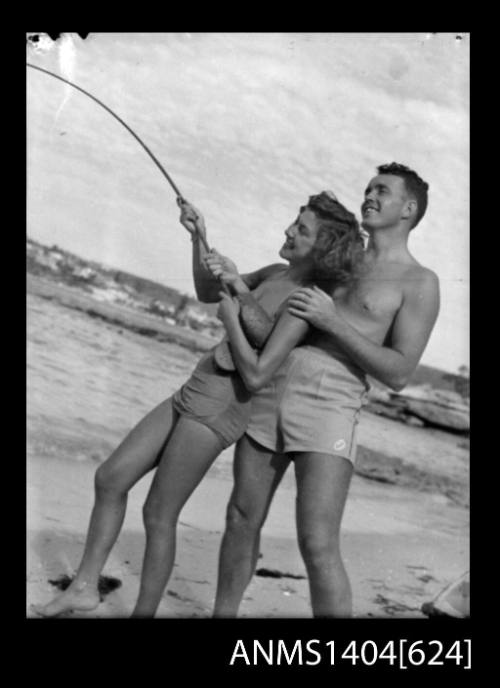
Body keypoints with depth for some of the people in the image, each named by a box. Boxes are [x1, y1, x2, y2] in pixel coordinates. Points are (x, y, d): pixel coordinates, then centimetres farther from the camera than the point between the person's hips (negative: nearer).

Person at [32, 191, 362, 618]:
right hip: (194, 393, 9)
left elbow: (268, 335, -32)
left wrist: (239, 285, -36)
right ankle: (85, 587, 18)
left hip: (220, 408, -9)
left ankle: (144, 612, 14)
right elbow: (207, 293, 21)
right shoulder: (276, 275, 12)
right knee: (110, 478, 10)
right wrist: (200, 238, 9)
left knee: (159, 515, -2)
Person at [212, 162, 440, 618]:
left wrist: (334, 322, -12)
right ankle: (222, 615, 31)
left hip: (328, 408, -6)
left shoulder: (419, 283, 3)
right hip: (271, 396, 6)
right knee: (243, 519, 13)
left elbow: (398, 374, -5)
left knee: (318, 547, -15)